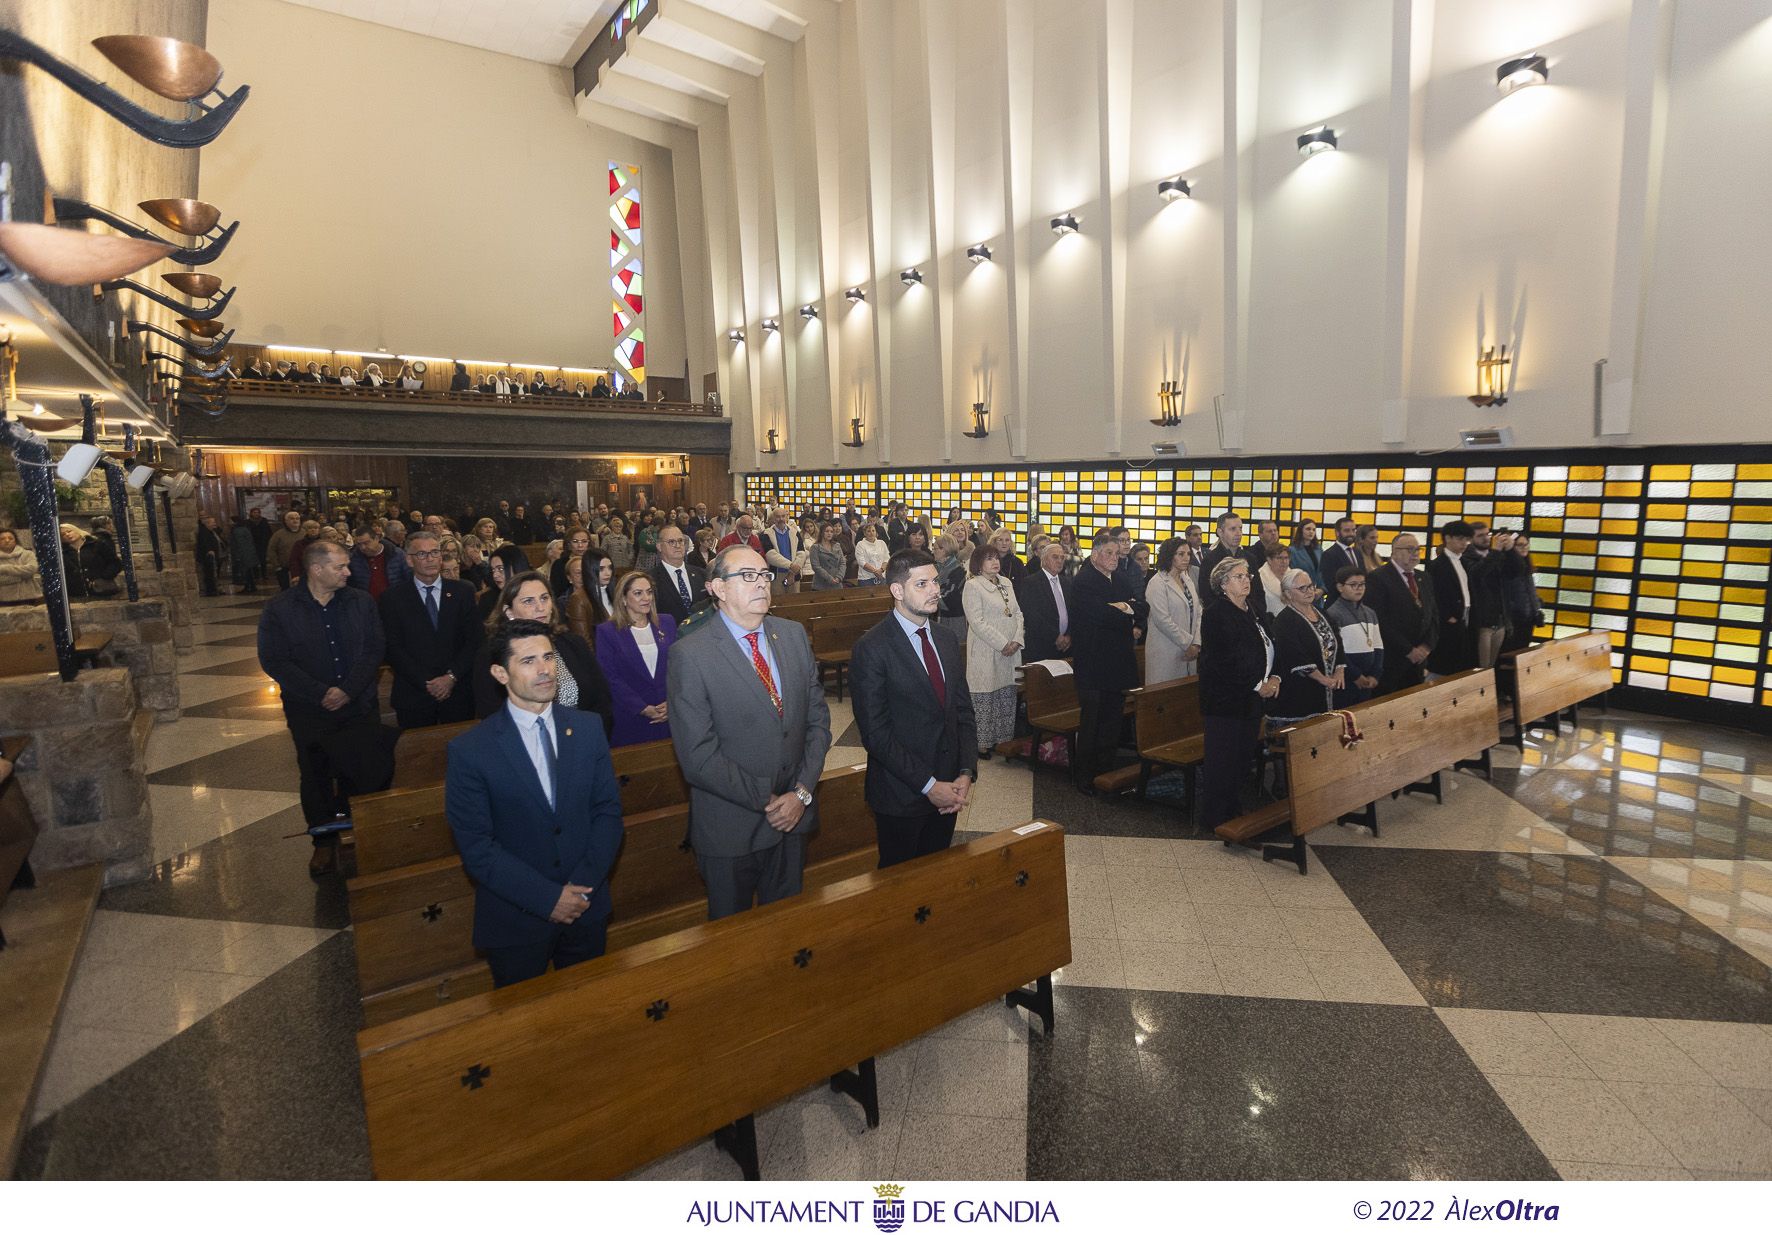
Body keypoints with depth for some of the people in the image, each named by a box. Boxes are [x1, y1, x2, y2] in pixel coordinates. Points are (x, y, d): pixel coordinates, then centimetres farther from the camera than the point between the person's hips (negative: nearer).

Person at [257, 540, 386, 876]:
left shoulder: (361, 602, 0)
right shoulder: (280, 608, -6)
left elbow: (375, 649, -3)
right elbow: (274, 660, -10)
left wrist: (348, 690, -14)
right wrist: (321, 694, -16)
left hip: (359, 706, 1)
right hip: (309, 711, -1)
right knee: (316, 775, 12)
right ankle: (324, 839, 28)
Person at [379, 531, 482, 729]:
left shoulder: (463, 592, 4)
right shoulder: (392, 597, 1)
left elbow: (476, 639, 0)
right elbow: (393, 648, -4)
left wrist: (452, 676, -11)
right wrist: (426, 683, -11)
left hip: (458, 692, 1)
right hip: (413, 696, -1)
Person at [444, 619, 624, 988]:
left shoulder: (588, 729, -3)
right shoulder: (470, 751, -13)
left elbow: (608, 811, -2)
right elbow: (476, 847, -13)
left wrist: (583, 886, -13)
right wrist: (547, 898, -17)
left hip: (588, 908, 3)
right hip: (515, 920, -3)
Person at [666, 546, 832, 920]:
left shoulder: (794, 635, 0)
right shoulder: (691, 654, -16)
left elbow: (818, 719, 2)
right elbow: (698, 757, -18)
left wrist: (802, 792, -8)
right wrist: (766, 801, -15)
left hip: (794, 812, 5)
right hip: (731, 828, -4)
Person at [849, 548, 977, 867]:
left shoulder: (947, 640, 7)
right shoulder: (871, 648, -15)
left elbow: (963, 711, 9)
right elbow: (875, 733, -17)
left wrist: (966, 773, -3)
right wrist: (927, 785, -16)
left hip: (948, 792, 6)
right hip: (900, 797, -6)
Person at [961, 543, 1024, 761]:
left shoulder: (1006, 583, 15)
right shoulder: (973, 586, -7)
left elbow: (1018, 613, 13)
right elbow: (977, 622, -14)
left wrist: (1017, 640, -3)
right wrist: (1002, 644, -15)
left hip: (1010, 652, 6)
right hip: (985, 653, -6)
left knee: (1007, 697, 9)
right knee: (984, 698, -1)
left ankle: (1004, 739, 21)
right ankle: (982, 743, 9)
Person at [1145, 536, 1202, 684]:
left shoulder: (1188, 580, 13)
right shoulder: (1158, 583, -9)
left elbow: (1197, 614, 10)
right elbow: (1163, 621, -16)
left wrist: (1196, 644, -3)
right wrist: (1188, 644, -11)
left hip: (1189, 650, 7)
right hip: (1166, 653, -6)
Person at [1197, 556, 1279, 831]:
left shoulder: (1251, 612, 14)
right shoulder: (1215, 615, -13)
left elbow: (1268, 649, 19)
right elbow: (1222, 661, -19)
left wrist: (1274, 677, 2)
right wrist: (1257, 684, -14)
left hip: (1252, 701, 8)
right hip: (1226, 701, -8)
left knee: (1244, 757, 12)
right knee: (1222, 759, -1)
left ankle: (1232, 808, 27)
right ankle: (1213, 817, 10)